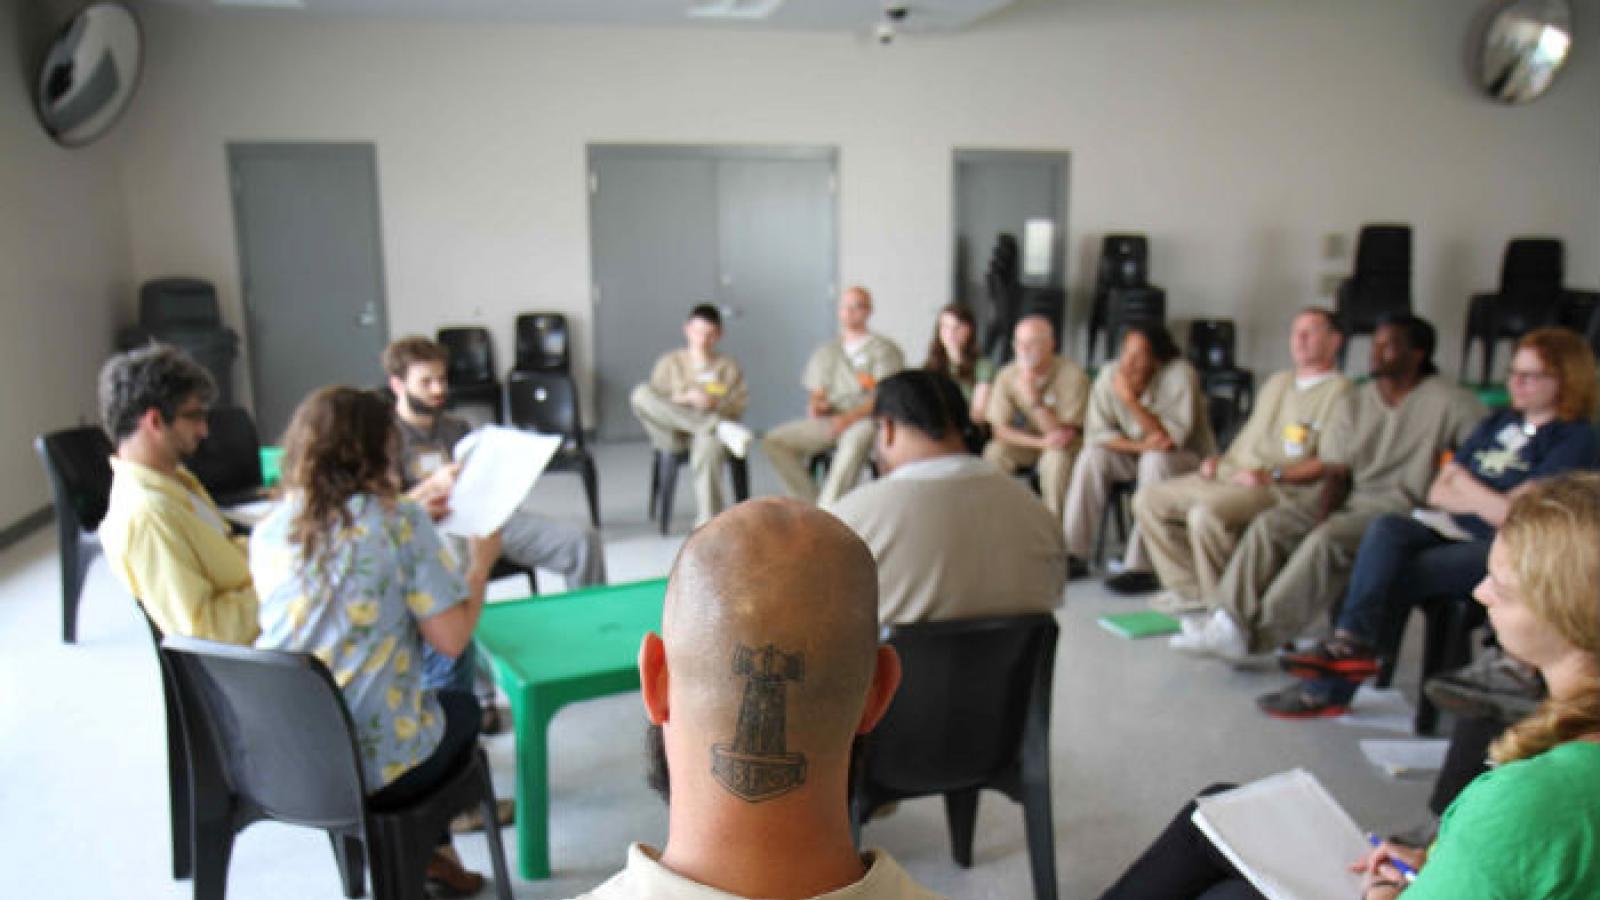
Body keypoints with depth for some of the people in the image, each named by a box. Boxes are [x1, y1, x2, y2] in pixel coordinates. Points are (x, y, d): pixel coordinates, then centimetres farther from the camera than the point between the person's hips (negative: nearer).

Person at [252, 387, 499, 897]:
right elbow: (451, 640, -14)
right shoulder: (400, 521, -14)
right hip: (374, 767, -5)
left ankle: (428, 850, 39)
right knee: (462, 706, 28)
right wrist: (481, 563, 2)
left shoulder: (267, 532, 1)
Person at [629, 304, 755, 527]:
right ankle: (721, 428, -35)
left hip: (708, 433, -2)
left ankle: (707, 523, -40)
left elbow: (739, 405, 9)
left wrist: (716, 403, -11)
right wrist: (684, 399, -11)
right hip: (674, 434, 2)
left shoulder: (729, 367, 18)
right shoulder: (670, 362, 17)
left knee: (708, 445, -43)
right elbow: (655, 402, 7)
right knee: (641, 394, -28)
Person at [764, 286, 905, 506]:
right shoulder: (826, 352, 22)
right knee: (774, 441, -17)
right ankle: (811, 503, -20)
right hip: (827, 420, 5)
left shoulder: (885, 350, 6)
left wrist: (850, 417, -20)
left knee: (857, 438, -42)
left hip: (866, 420, -5)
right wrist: (815, 404, -5)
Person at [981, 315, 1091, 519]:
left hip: (1062, 449, -3)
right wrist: (1040, 442, -26)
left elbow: (1065, 435, -21)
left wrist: (1034, 399, -32)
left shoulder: (1072, 375, -20)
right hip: (1025, 443, 3)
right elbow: (1000, 429, -11)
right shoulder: (1007, 376, -11)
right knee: (995, 452, -26)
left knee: (1055, 457, -35)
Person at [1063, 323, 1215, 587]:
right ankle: (1072, 554, -15)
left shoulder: (1180, 374, -23)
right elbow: (1096, 434, -11)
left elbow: (1172, 439, -28)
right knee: (1093, 455, -20)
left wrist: (1130, 399, -35)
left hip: (1190, 459, -4)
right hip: (1136, 457, 4)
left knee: (1155, 460, -34)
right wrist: (1139, 445, -27)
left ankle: (1140, 567, -33)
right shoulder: (1110, 374, -11)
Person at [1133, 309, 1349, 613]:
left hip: (1282, 489, -9)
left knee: (1206, 511, -35)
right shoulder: (1278, 382, 25)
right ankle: (1189, 588, 0)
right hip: (1230, 473, 9)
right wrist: (1220, 460, 12)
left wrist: (1274, 475, -20)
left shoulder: (1338, 390, -2)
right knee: (1148, 497, -2)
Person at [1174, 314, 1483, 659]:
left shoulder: (1446, 401, -2)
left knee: (1329, 539, -32)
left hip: (1405, 512, -6)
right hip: (1354, 504, 6)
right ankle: (1230, 620, -23)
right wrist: (1324, 512, -11)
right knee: (1271, 523, -16)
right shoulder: (1355, 403, 14)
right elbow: (1336, 472, 11)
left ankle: (1258, 633, -29)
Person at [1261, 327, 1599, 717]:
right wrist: (1487, 500, -6)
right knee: (1387, 527, -25)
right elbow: (1437, 493, 13)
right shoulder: (1499, 424, 19)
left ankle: (1330, 688, -21)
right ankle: (1352, 641, -34)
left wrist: (1463, 483, 2)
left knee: (1392, 576, -26)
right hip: (1453, 532, 6)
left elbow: (1513, 516, -13)